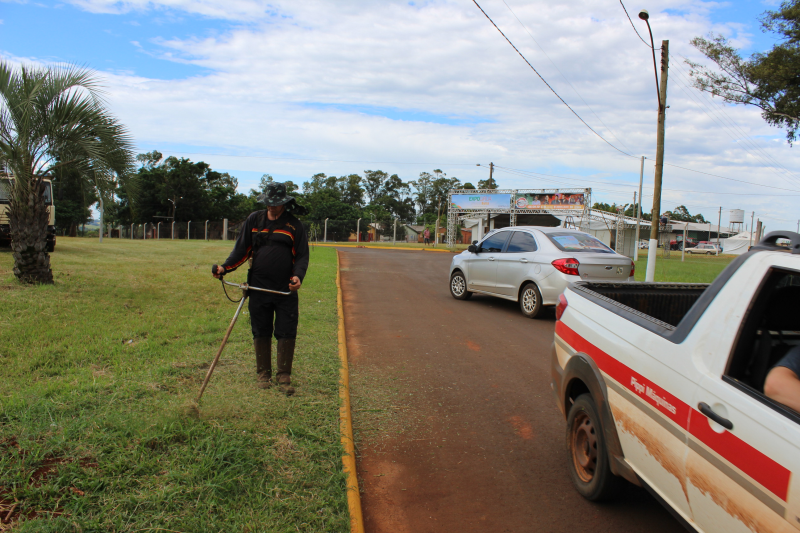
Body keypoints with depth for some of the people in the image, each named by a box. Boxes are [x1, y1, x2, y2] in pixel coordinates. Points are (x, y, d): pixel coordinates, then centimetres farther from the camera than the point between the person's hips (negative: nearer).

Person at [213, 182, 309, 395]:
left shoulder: (294, 224, 3)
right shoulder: (254, 220, 10)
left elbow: (302, 255, 1)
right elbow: (241, 249, 11)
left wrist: (298, 275, -18)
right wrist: (225, 267, -4)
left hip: (286, 289, -2)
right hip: (258, 287, 2)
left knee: (286, 333, -1)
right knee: (261, 332, 9)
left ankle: (284, 377, 10)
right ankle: (263, 374, 23)